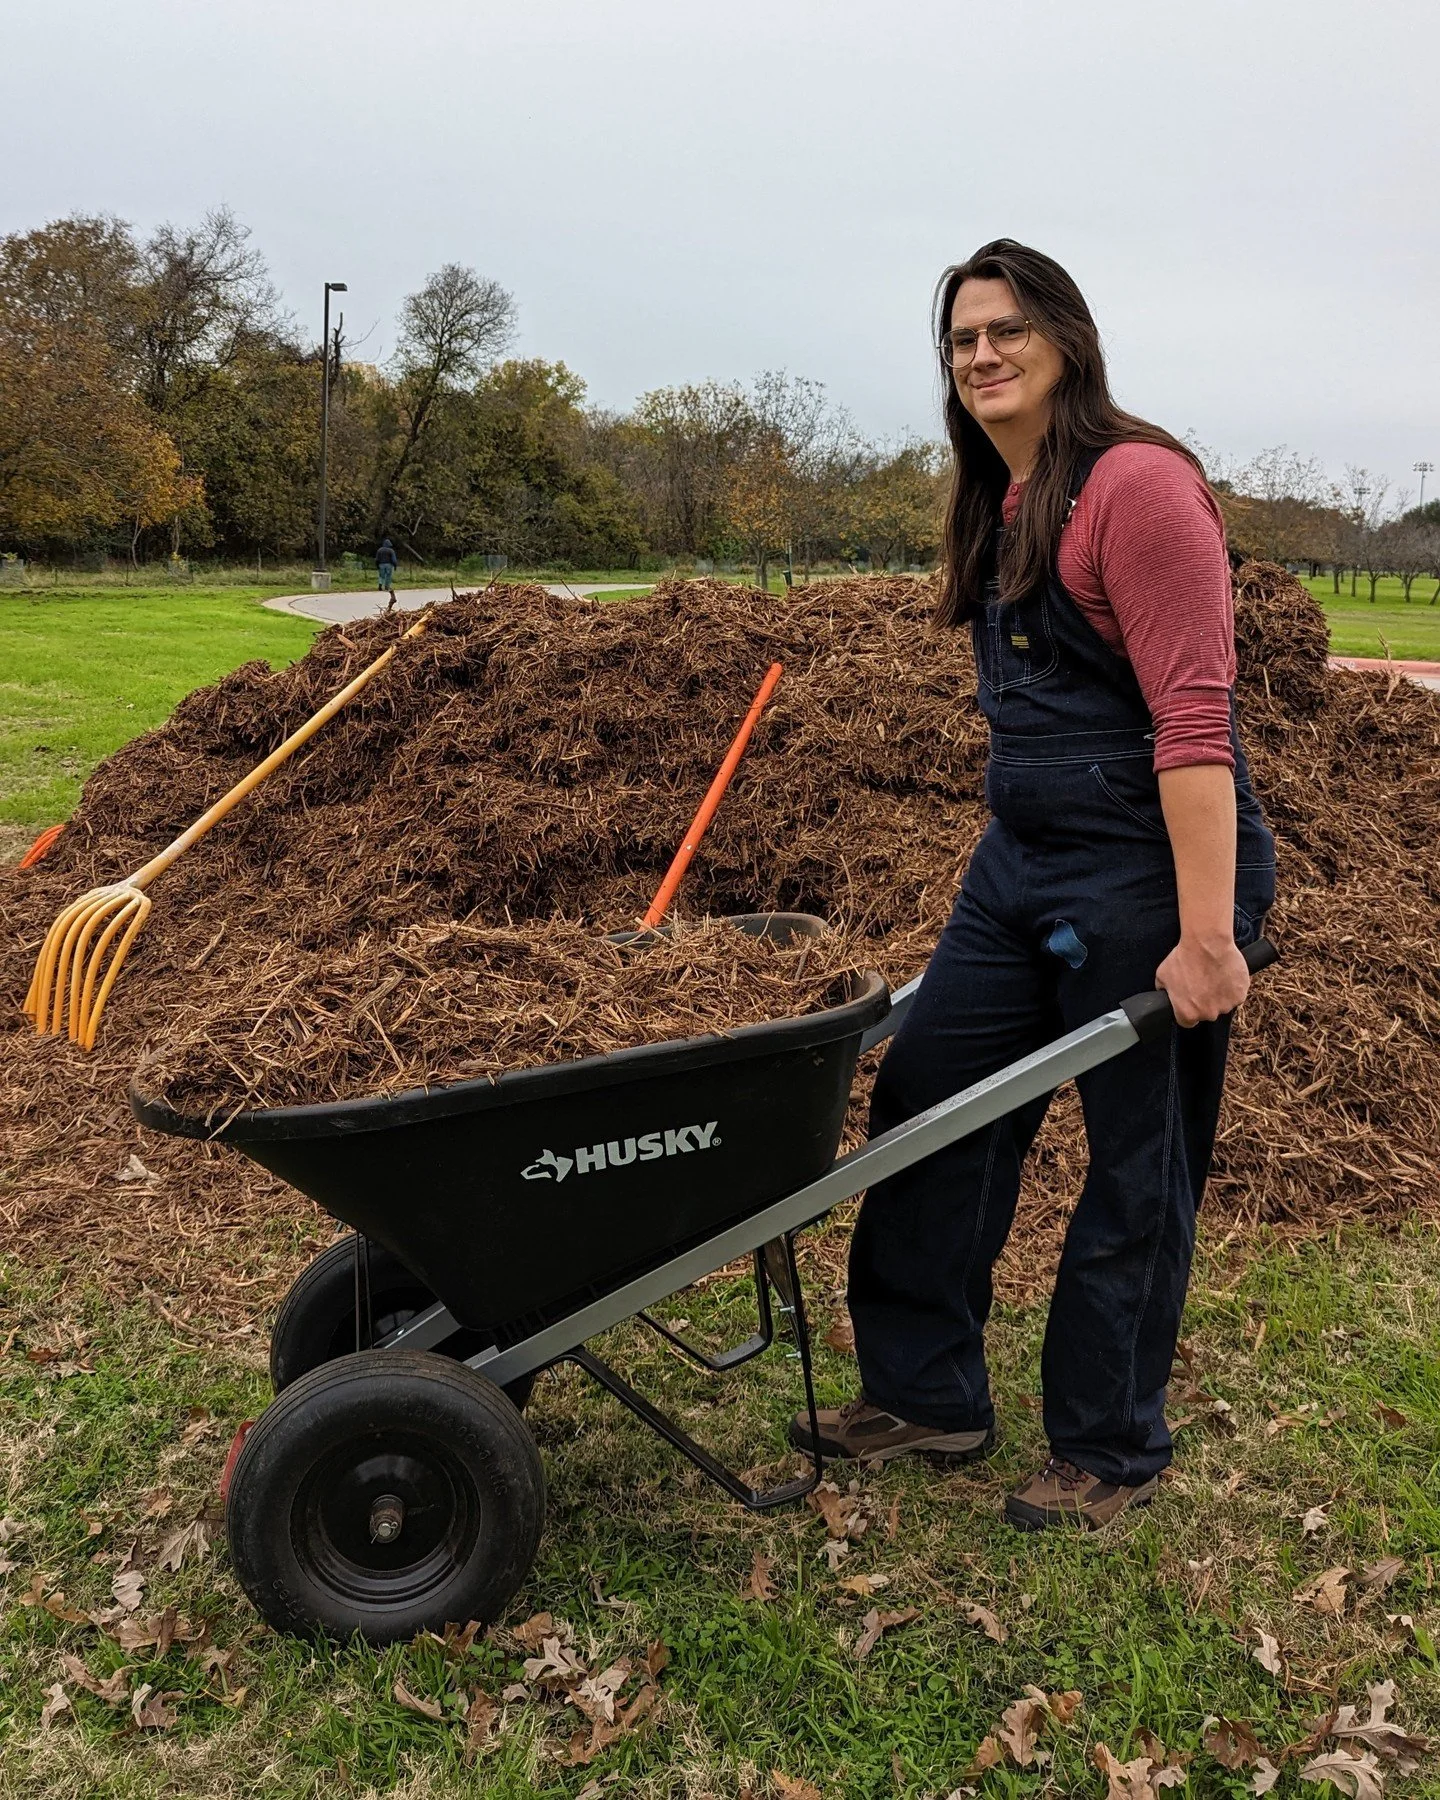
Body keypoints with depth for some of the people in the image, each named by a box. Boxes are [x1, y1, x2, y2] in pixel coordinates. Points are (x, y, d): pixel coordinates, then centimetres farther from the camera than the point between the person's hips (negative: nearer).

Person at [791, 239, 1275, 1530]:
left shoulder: (1137, 484, -15)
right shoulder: (1002, 509, 13)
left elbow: (1195, 718, -21)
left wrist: (1206, 937, -25)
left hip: (1147, 872, -9)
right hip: (1021, 860, 9)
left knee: (1137, 1166, 5)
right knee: (928, 1102, 12)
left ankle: (1111, 1451, 24)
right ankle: (927, 1394, 28)